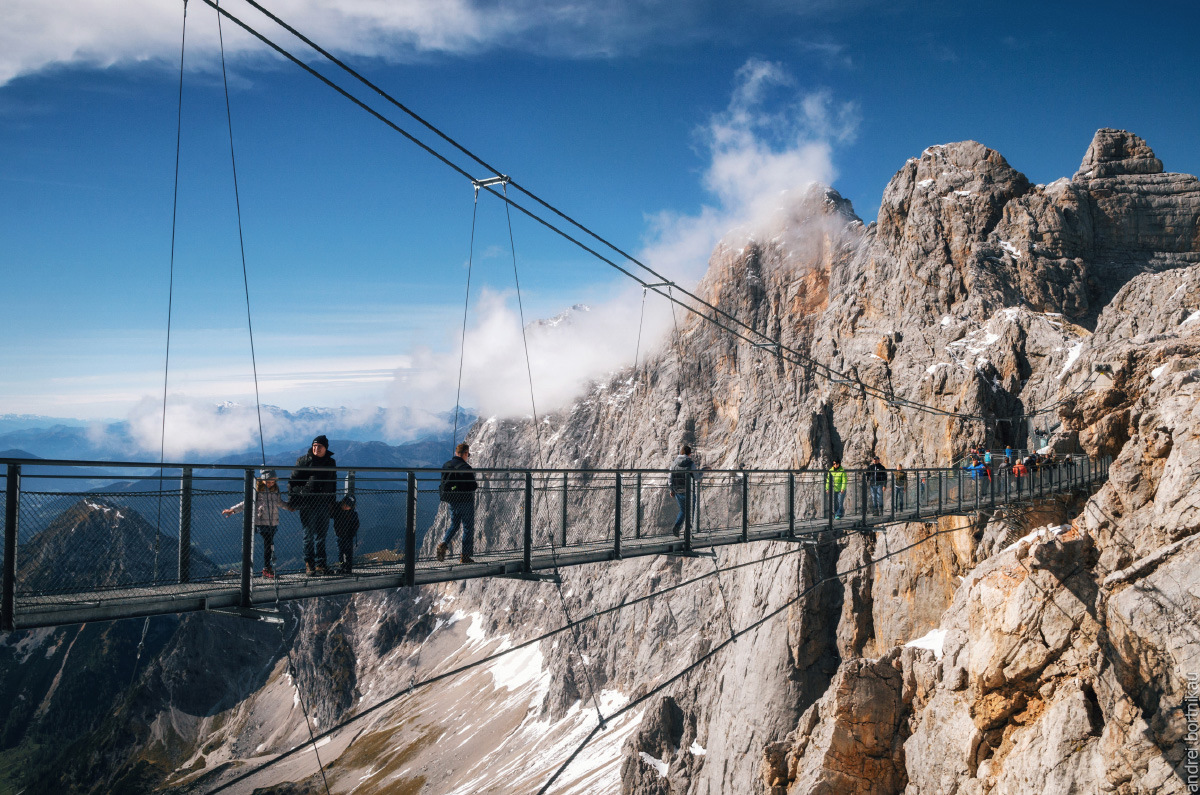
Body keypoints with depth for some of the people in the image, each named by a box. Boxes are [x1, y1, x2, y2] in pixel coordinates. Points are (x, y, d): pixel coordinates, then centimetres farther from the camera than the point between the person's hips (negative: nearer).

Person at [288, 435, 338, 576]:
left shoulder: (331, 463, 13)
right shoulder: (303, 461, 1)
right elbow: (293, 480, 3)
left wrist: (332, 502, 16)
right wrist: (292, 499, -4)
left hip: (324, 503, 3)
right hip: (307, 503, -3)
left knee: (322, 535, 4)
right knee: (309, 534, -1)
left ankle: (320, 564, 11)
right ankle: (309, 564, 8)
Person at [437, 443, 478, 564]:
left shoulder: (446, 465, 4)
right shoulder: (465, 468, -19)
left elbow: (443, 483, 9)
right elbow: (471, 486, -21)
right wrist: (476, 485, 0)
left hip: (451, 501, 6)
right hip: (465, 502, -6)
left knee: (454, 524, 22)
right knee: (468, 528, 5)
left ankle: (443, 544, -1)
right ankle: (465, 556, 7)